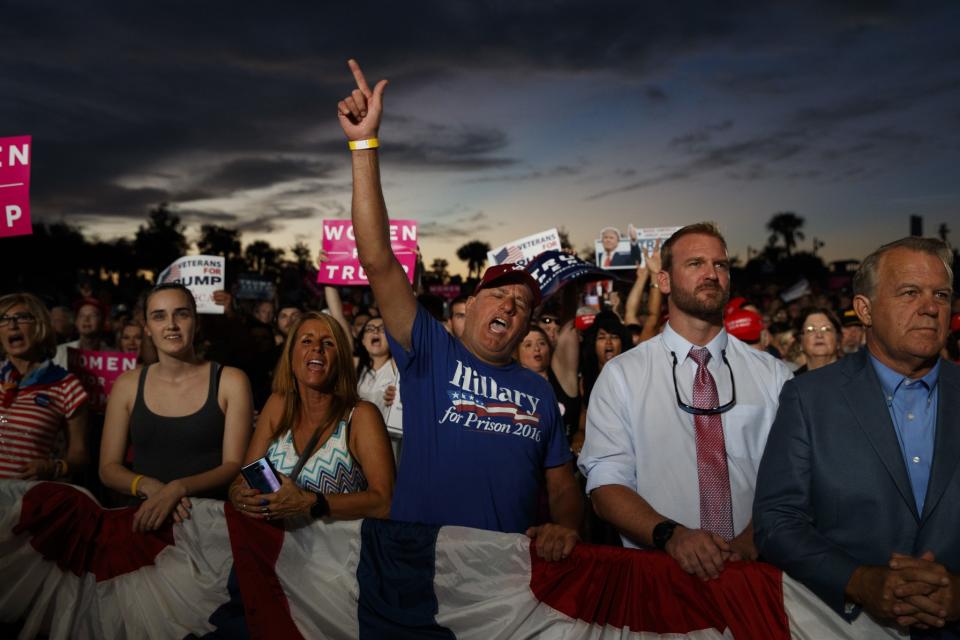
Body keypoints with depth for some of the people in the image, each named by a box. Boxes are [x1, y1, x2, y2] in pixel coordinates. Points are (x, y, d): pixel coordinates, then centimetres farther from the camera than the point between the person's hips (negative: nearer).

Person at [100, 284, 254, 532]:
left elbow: (234, 465, -4)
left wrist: (178, 488, -20)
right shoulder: (127, 384, 8)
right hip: (144, 517, 2)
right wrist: (152, 487, -12)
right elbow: (108, 467, 7)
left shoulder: (230, 381, 0)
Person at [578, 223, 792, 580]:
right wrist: (671, 535, -18)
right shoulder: (620, 376, 3)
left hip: (753, 570, 1)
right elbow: (606, 484, -3)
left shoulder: (771, 374, 10)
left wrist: (753, 538, -13)